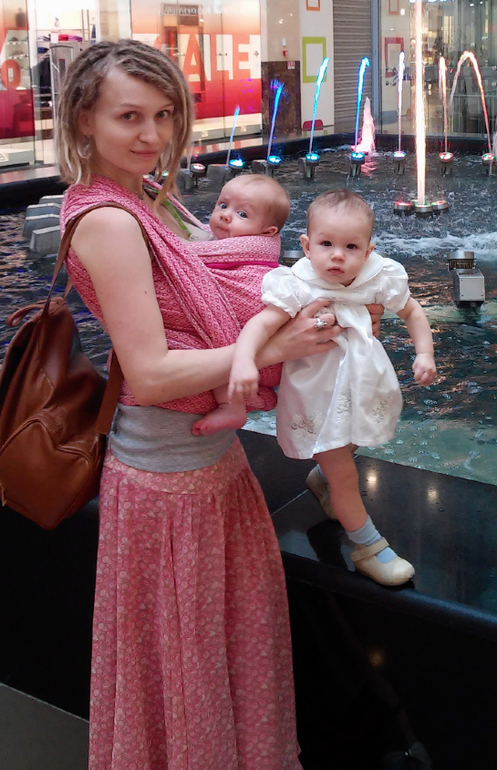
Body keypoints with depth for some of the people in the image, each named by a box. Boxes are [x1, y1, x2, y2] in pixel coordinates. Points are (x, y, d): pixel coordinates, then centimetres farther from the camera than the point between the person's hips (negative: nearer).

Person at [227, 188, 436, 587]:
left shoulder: (378, 279, -11)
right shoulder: (297, 287, -25)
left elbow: (413, 312, 5)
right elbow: (262, 323, -37)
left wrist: (425, 353, -7)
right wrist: (243, 360, -55)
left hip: (362, 386, 5)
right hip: (319, 394, -5)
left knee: (345, 451, 28)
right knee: (345, 477, 6)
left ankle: (322, 475, 63)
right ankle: (370, 547, 25)